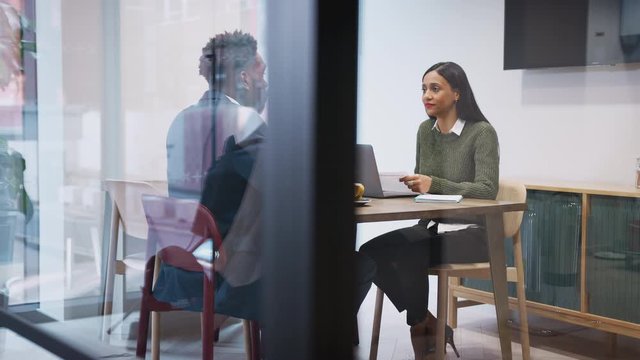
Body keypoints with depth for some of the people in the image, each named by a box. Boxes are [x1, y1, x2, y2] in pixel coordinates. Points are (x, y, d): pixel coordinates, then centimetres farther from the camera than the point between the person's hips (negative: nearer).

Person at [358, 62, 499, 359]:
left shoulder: (482, 132, -11)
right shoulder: (425, 130, 9)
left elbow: (487, 190, -20)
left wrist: (435, 184, -31)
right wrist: (411, 183, -9)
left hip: (470, 232, -6)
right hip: (431, 227, 6)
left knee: (406, 256, -30)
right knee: (372, 252, -19)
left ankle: (422, 326, -2)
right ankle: (429, 325, -5)